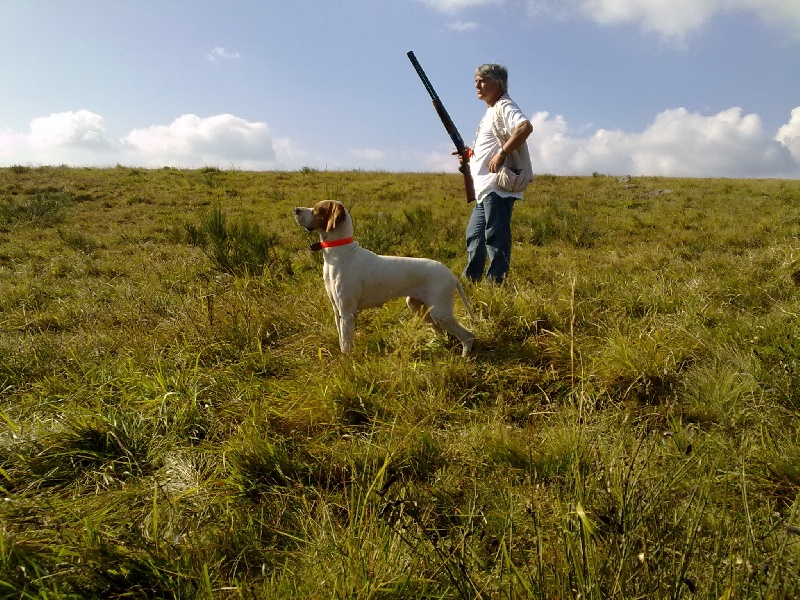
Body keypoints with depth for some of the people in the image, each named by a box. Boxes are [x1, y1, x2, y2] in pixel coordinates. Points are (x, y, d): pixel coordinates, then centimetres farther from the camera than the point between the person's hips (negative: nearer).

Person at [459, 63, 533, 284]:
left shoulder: (505, 107, -8)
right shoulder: (491, 111, 23)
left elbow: (525, 127, -28)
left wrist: (501, 153, -26)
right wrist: (470, 154, 14)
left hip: (498, 187, -11)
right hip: (485, 188, 11)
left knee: (495, 237, -8)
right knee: (474, 236, 16)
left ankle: (496, 284, -3)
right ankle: (470, 282, 26)